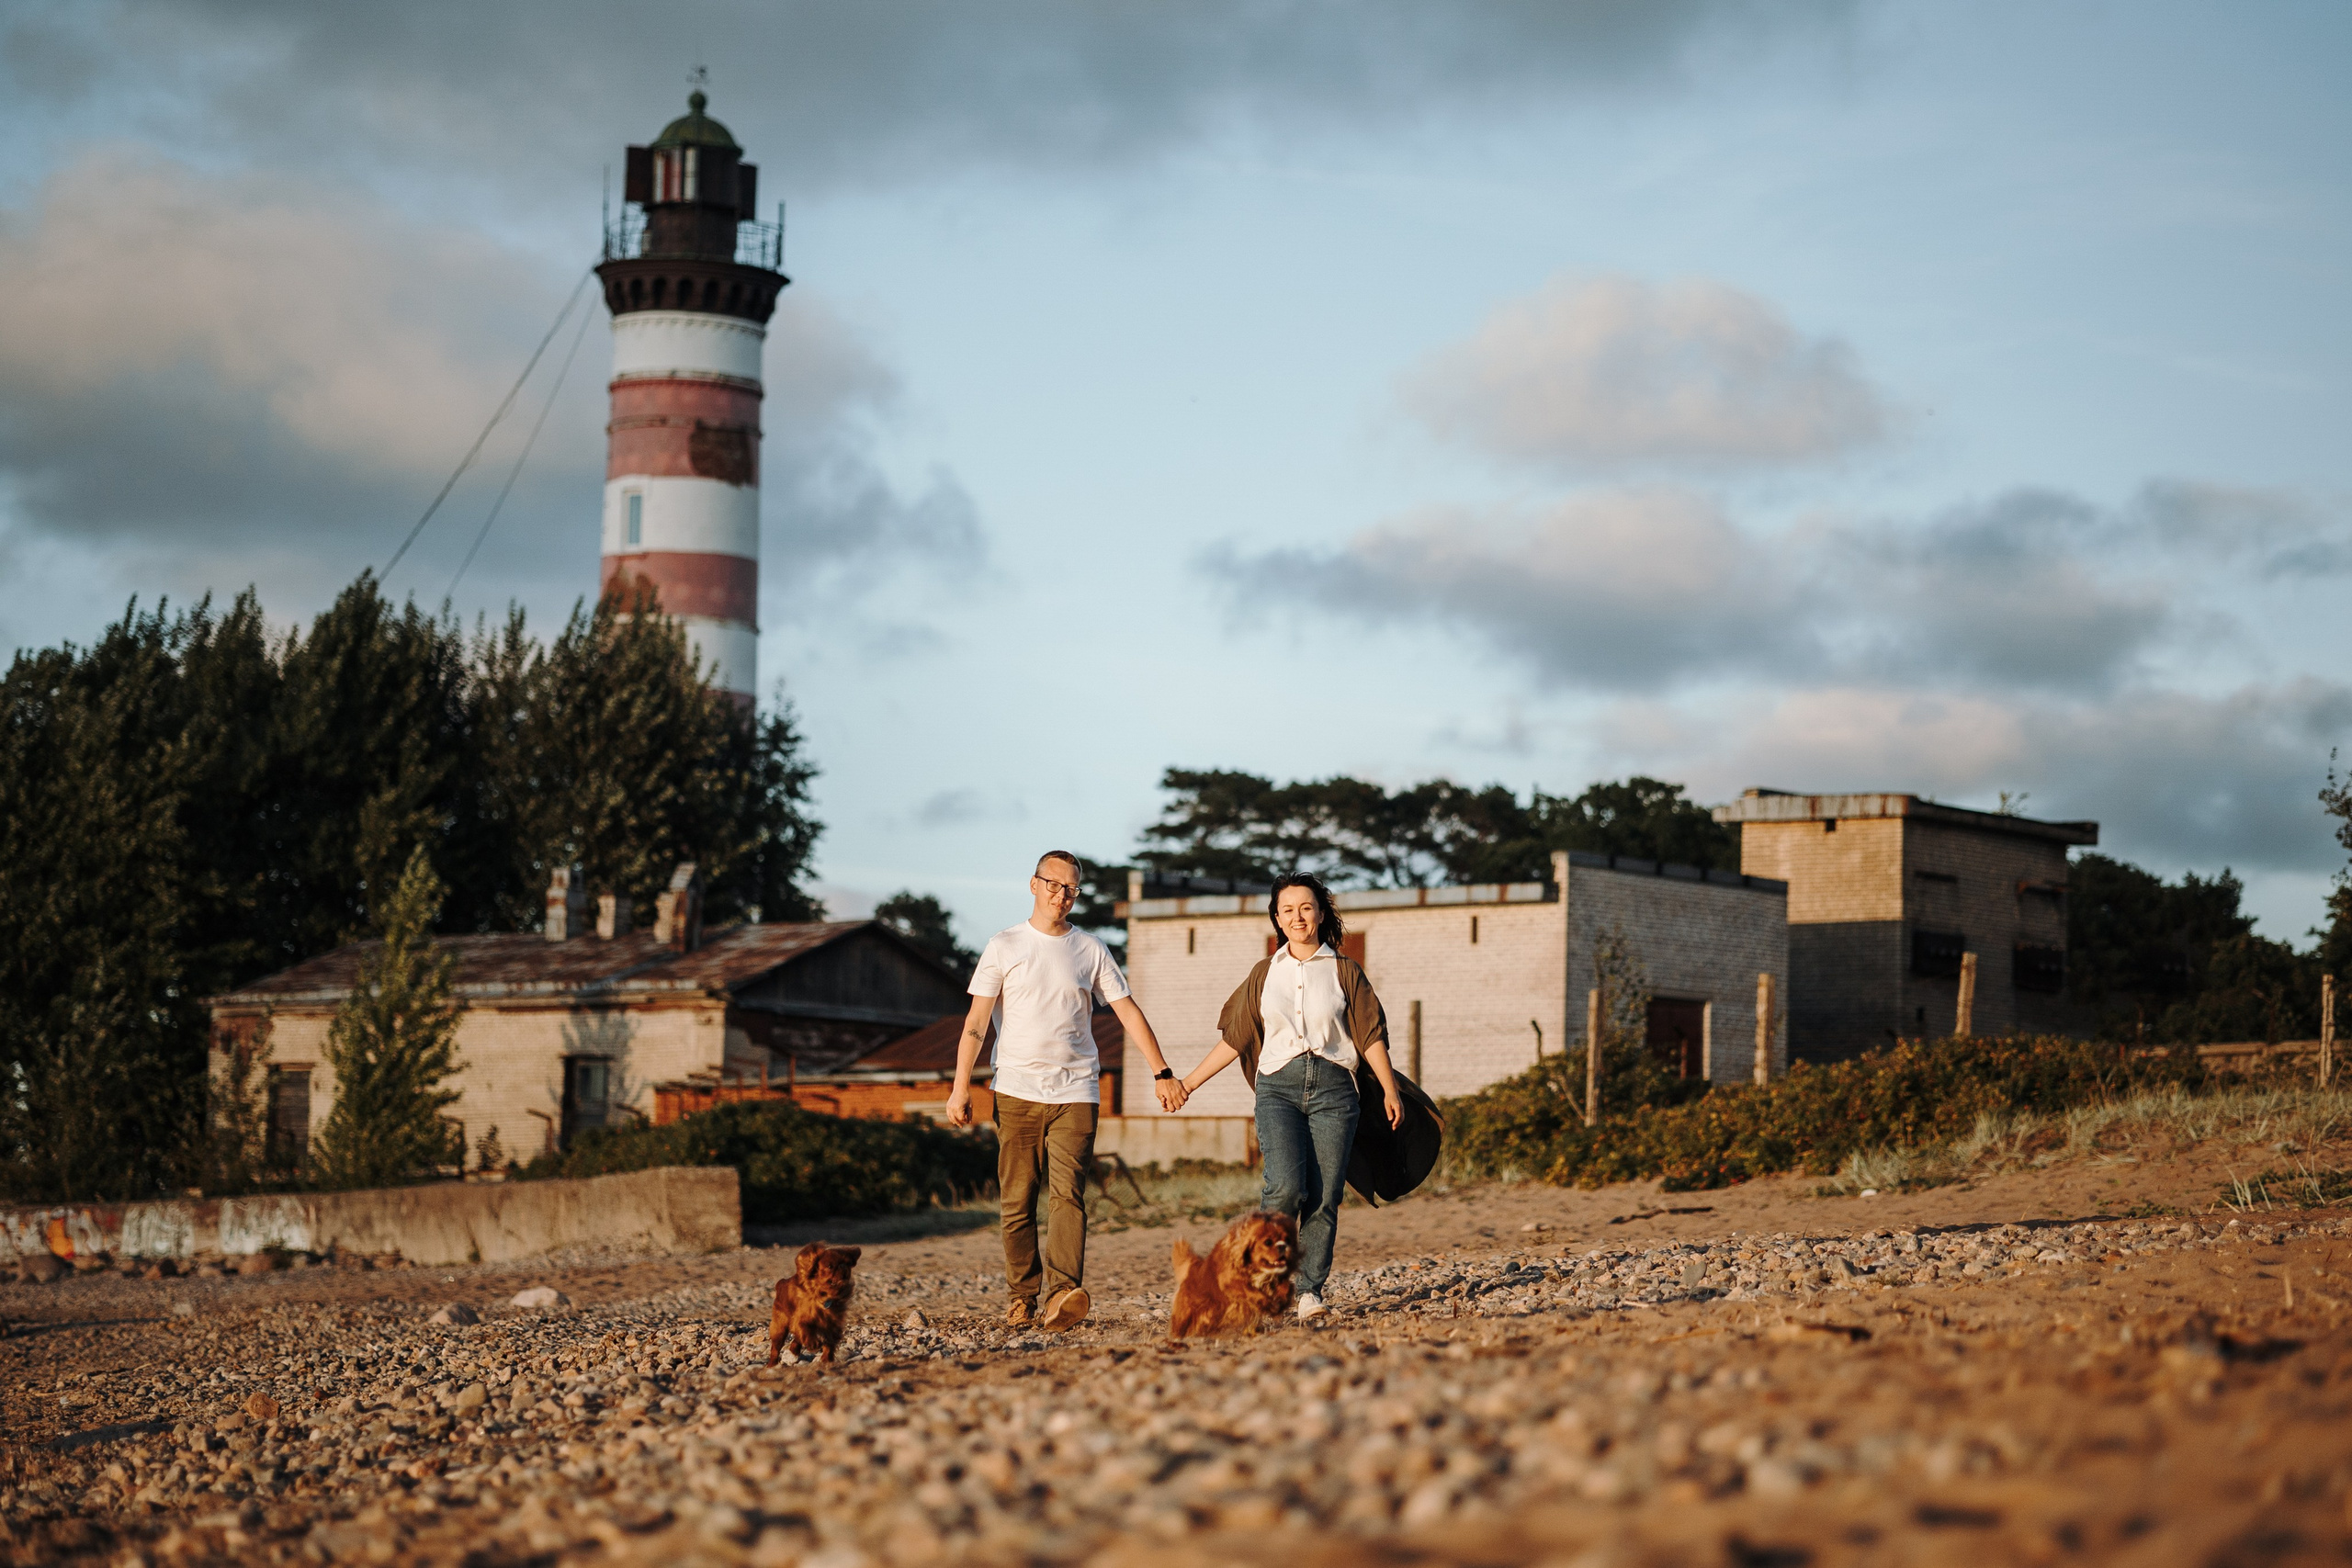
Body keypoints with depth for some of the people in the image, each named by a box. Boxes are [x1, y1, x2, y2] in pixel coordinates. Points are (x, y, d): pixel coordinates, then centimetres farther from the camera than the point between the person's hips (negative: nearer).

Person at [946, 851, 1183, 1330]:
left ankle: (1062, 1293, -26)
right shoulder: (1004, 946, 6)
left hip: (1075, 1092, 0)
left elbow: (1128, 1012, 12)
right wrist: (960, 1087, -7)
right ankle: (1023, 1299, 7)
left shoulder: (1090, 951, 11)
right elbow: (977, 1021, 2)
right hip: (1017, 1091, 0)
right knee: (1017, 1201, 0)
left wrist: (1162, 1073, 5)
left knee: (1067, 1193, -14)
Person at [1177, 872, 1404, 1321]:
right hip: (1278, 1087, 0)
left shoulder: (1344, 971, 10)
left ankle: (1310, 1289, 2)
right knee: (1285, 1186, -19)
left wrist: (1390, 1090, 1)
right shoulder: (1265, 973, 15)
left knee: (1323, 1197, -7)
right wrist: (1189, 1082, 17)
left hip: (1332, 1087, 0)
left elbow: (1371, 1035, 9)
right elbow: (1233, 1038, 19)